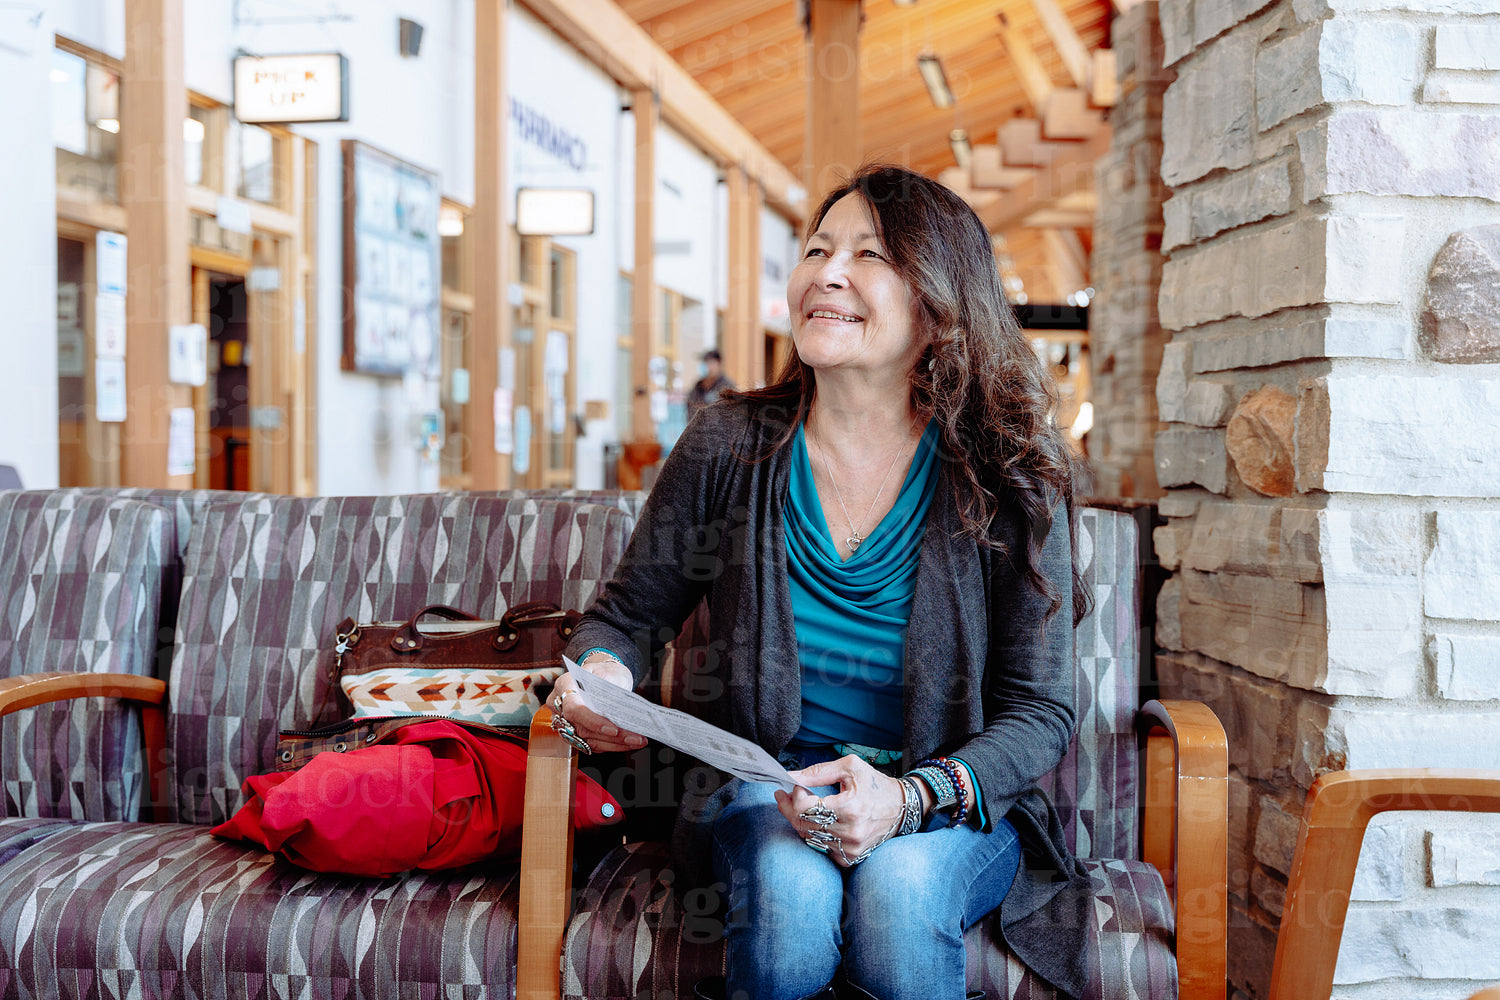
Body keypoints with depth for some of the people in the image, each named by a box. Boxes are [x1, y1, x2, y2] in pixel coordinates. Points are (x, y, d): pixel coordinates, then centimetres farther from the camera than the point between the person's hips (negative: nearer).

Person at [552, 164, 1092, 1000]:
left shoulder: (1009, 476, -8)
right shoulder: (728, 448, -4)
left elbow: (1041, 712, -6)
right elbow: (630, 612, 9)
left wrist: (910, 798, -23)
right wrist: (601, 671, -15)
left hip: (952, 802, 0)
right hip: (769, 787, 1)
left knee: (899, 892, -33)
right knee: (791, 898, -31)